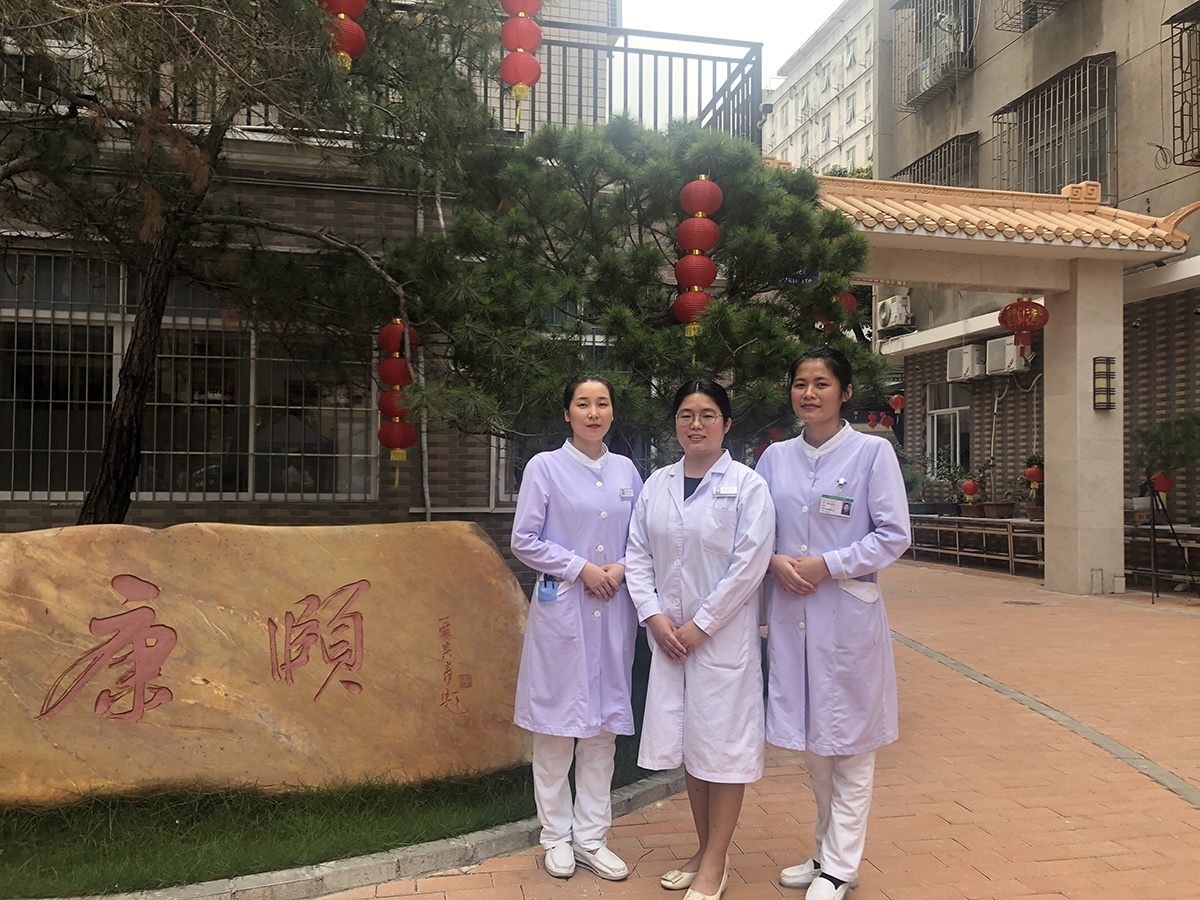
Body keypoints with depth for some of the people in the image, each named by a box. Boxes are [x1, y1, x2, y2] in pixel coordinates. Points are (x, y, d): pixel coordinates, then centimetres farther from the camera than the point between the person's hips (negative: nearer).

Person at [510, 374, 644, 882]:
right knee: (556, 726, 4)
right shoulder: (545, 467, -2)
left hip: (613, 610, 4)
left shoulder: (625, 470, 9)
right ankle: (556, 836, 20)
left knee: (603, 726, 9)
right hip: (560, 607, -3)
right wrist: (582, 568, -11)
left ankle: (591, 837, 21)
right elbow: (523, 541, -4)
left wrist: (620, 568, -6)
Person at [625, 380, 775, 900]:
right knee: (688, 741, 14)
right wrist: (654, 615, -7)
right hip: (668, 634, 5)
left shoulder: (747, 486, -7)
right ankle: (705, 851, 31)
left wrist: (700, 625, -13)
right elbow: (638, 555, 6)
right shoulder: (656, 485, 6)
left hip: (724, 635, -4)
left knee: (724, 744, 3)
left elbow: (749, 566, -12)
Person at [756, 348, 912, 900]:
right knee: (810, 742, 14)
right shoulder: (775, 457, 7)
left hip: (847, 612, -4)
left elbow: (894, 535, -7)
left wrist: (829, 564, -15)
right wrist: (775, 562, -9)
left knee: (849, 745, 5)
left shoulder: (872, 452, -4)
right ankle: (828, 850, 32)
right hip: (790, 612, 4)